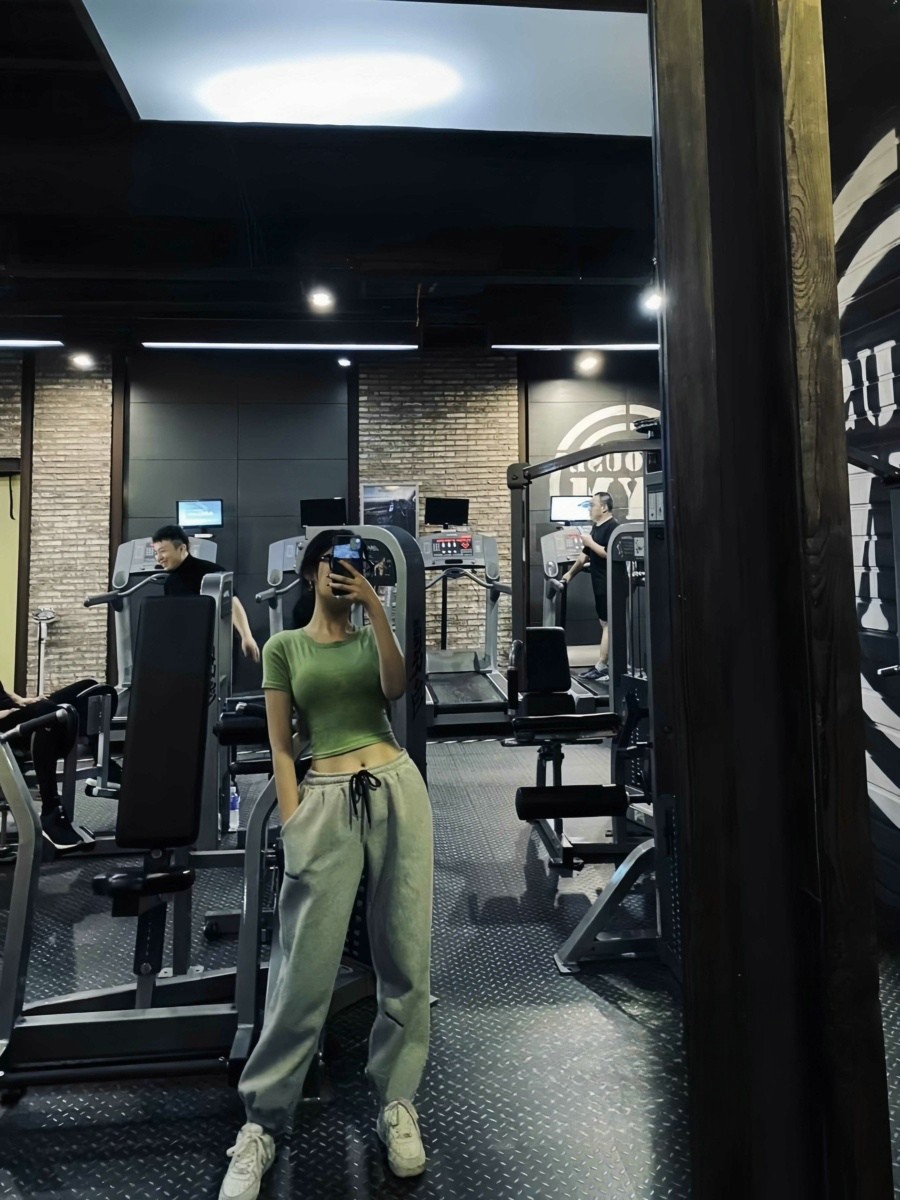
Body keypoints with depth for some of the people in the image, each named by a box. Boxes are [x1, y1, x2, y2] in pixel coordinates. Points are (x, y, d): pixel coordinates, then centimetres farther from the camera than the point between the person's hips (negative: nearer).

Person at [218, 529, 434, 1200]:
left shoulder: (373, 637, 17)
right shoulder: (285, 647, 11)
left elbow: (396, 688, -6)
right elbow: (282, 747, 6)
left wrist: (374, 605, -8)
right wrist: (292, 825, -4)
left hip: (397, 789, 2)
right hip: (327, 800, -2)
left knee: (405, 954, 5)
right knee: (307, 967, -1)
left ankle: (397, 1103, 23)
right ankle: (262, 1123, 17)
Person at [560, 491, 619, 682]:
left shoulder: (613, 527, -13)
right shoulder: (596, 527, 16)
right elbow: (585, 554, 22)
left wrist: (591, 542, -16)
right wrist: (570, 573, 22)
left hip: (610, 584, -9)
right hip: (600, 584, 9)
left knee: (608, 624, -6)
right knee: (605, 624, 10)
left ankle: (601, 667, -5)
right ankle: (603, 666, 14)